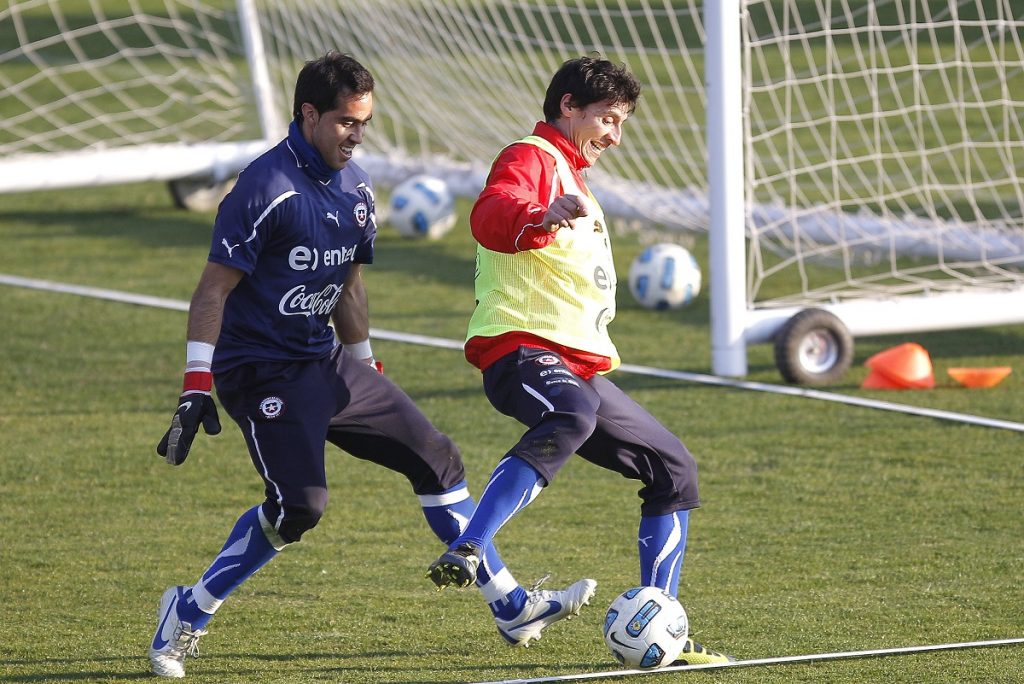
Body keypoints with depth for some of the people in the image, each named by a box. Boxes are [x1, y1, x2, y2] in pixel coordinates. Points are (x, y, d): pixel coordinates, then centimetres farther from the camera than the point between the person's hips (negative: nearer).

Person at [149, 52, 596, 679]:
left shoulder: (356, 187, 8)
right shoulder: (267, 188, -18)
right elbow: (215, 289, -17)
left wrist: (368, 375, 24)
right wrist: (196, 388, -22)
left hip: (327, 363, 9)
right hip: (262, 371, -9)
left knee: (436, 458, 8)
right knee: (300, 505, -21)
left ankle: (512, 608, 16)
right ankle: (187, 615, -4)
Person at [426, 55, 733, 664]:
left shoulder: (572, 175, 29)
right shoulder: (530, 159, -4)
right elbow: (491, 217, -29)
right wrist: (544, 217, -46)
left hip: (579, 366, 10)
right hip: (521, 349, -10)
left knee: (674, 468, 8)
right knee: (572, 414, -41)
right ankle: (464, 555, -49)